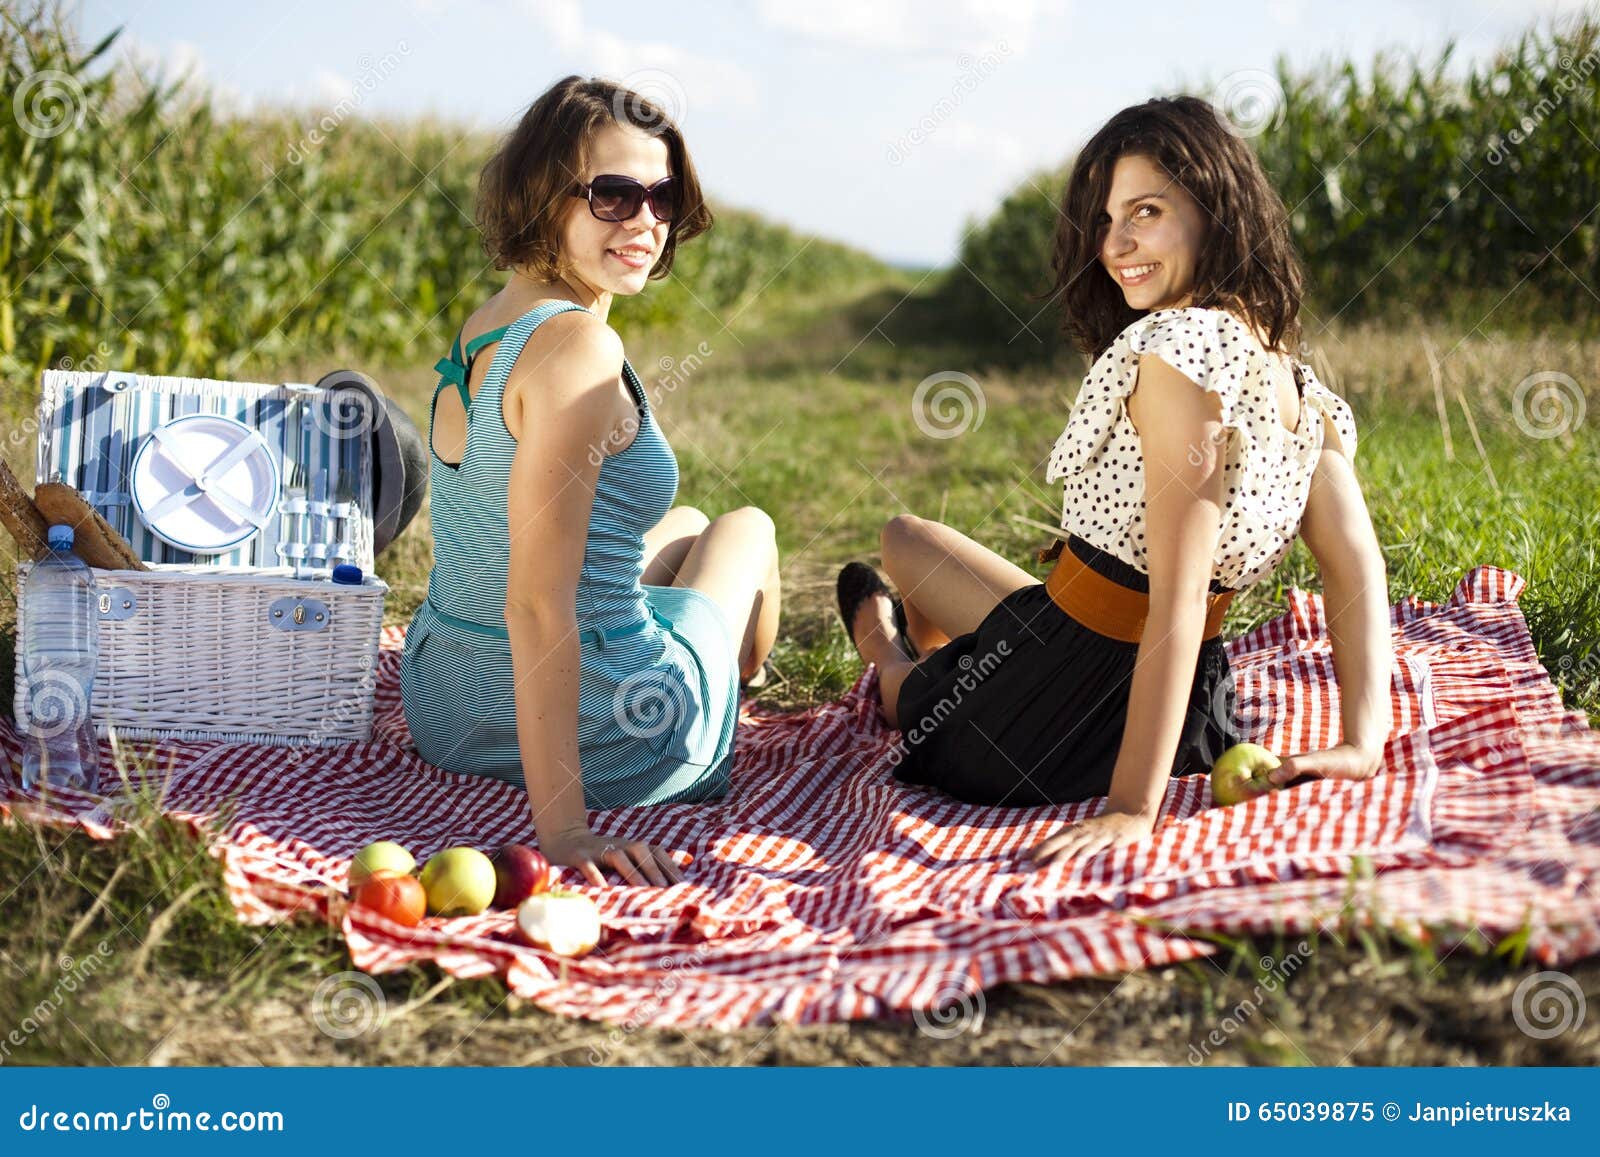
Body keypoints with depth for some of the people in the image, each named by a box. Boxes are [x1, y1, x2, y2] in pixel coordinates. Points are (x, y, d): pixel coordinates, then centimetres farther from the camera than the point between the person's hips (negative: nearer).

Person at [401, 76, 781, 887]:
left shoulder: (479, 333, 2)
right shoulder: (578, 346, -26)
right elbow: (537, 602, -31)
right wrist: (562, 826, -31)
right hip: (594, 737, -8)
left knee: (686, 525, 35)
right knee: (748, 529, 26)